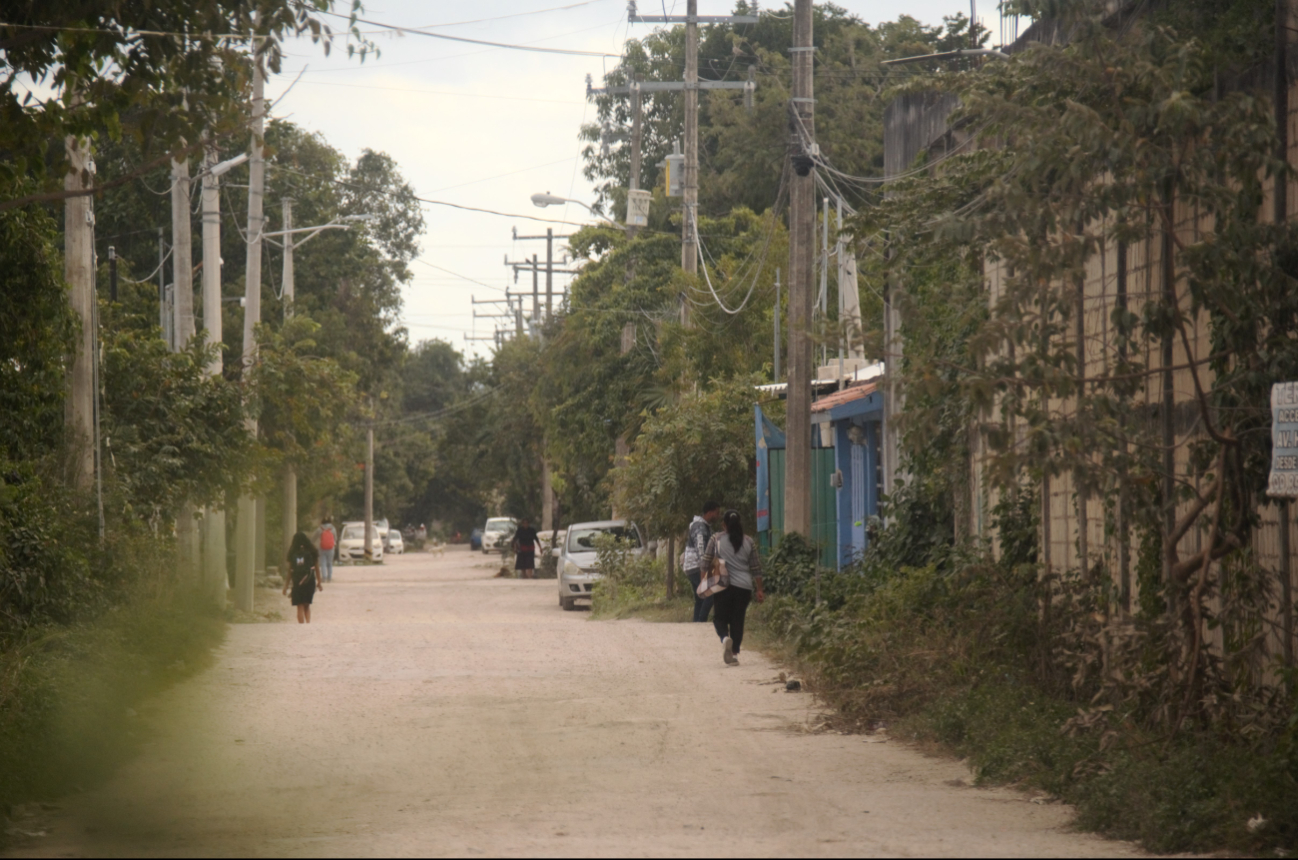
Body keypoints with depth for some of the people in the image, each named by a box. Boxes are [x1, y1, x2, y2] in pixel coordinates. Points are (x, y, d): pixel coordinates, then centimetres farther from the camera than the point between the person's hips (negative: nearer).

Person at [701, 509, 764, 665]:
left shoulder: (716, 539, -1)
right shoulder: (748, 542, 6)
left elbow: (706, 563, -1)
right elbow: (756, 568, 7)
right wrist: (759, 590, 12)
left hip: (723, 586, -2)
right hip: (744, 587, 2)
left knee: (719, 616, 8)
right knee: (738, 619, 9)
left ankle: (725, 637, -23)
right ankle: (735, 653, 6)